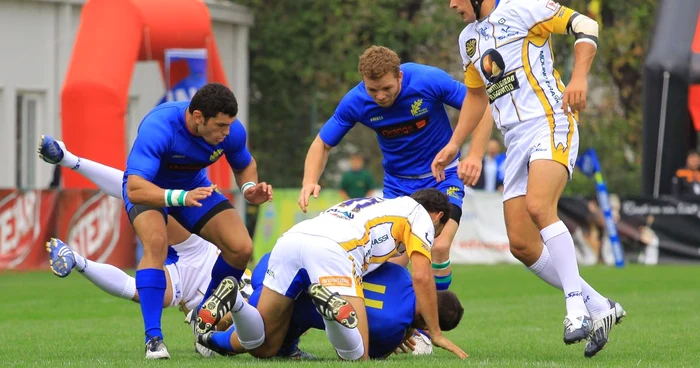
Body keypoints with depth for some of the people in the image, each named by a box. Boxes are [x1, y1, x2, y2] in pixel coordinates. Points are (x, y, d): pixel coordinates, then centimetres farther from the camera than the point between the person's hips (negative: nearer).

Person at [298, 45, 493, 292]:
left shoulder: (430, 80, -24)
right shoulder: (355, 102, -17)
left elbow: (482, 108, -13)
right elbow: (322, 144, -4)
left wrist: (475, 156, -23)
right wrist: (310, 182, -22)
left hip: (442, 176, -2)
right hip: (398, 183, 2)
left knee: (439, 248, -21)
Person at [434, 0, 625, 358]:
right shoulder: (468, 39, 21)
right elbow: (475, 95, 33)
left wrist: (578, 78, -20)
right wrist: (454, 145, 26)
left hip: (551, 124, -8)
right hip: (517, 140, 8)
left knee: (538, 207, -32)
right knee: (522, 245, -1)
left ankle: (576, 306, -28)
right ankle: (600, 308, 9)